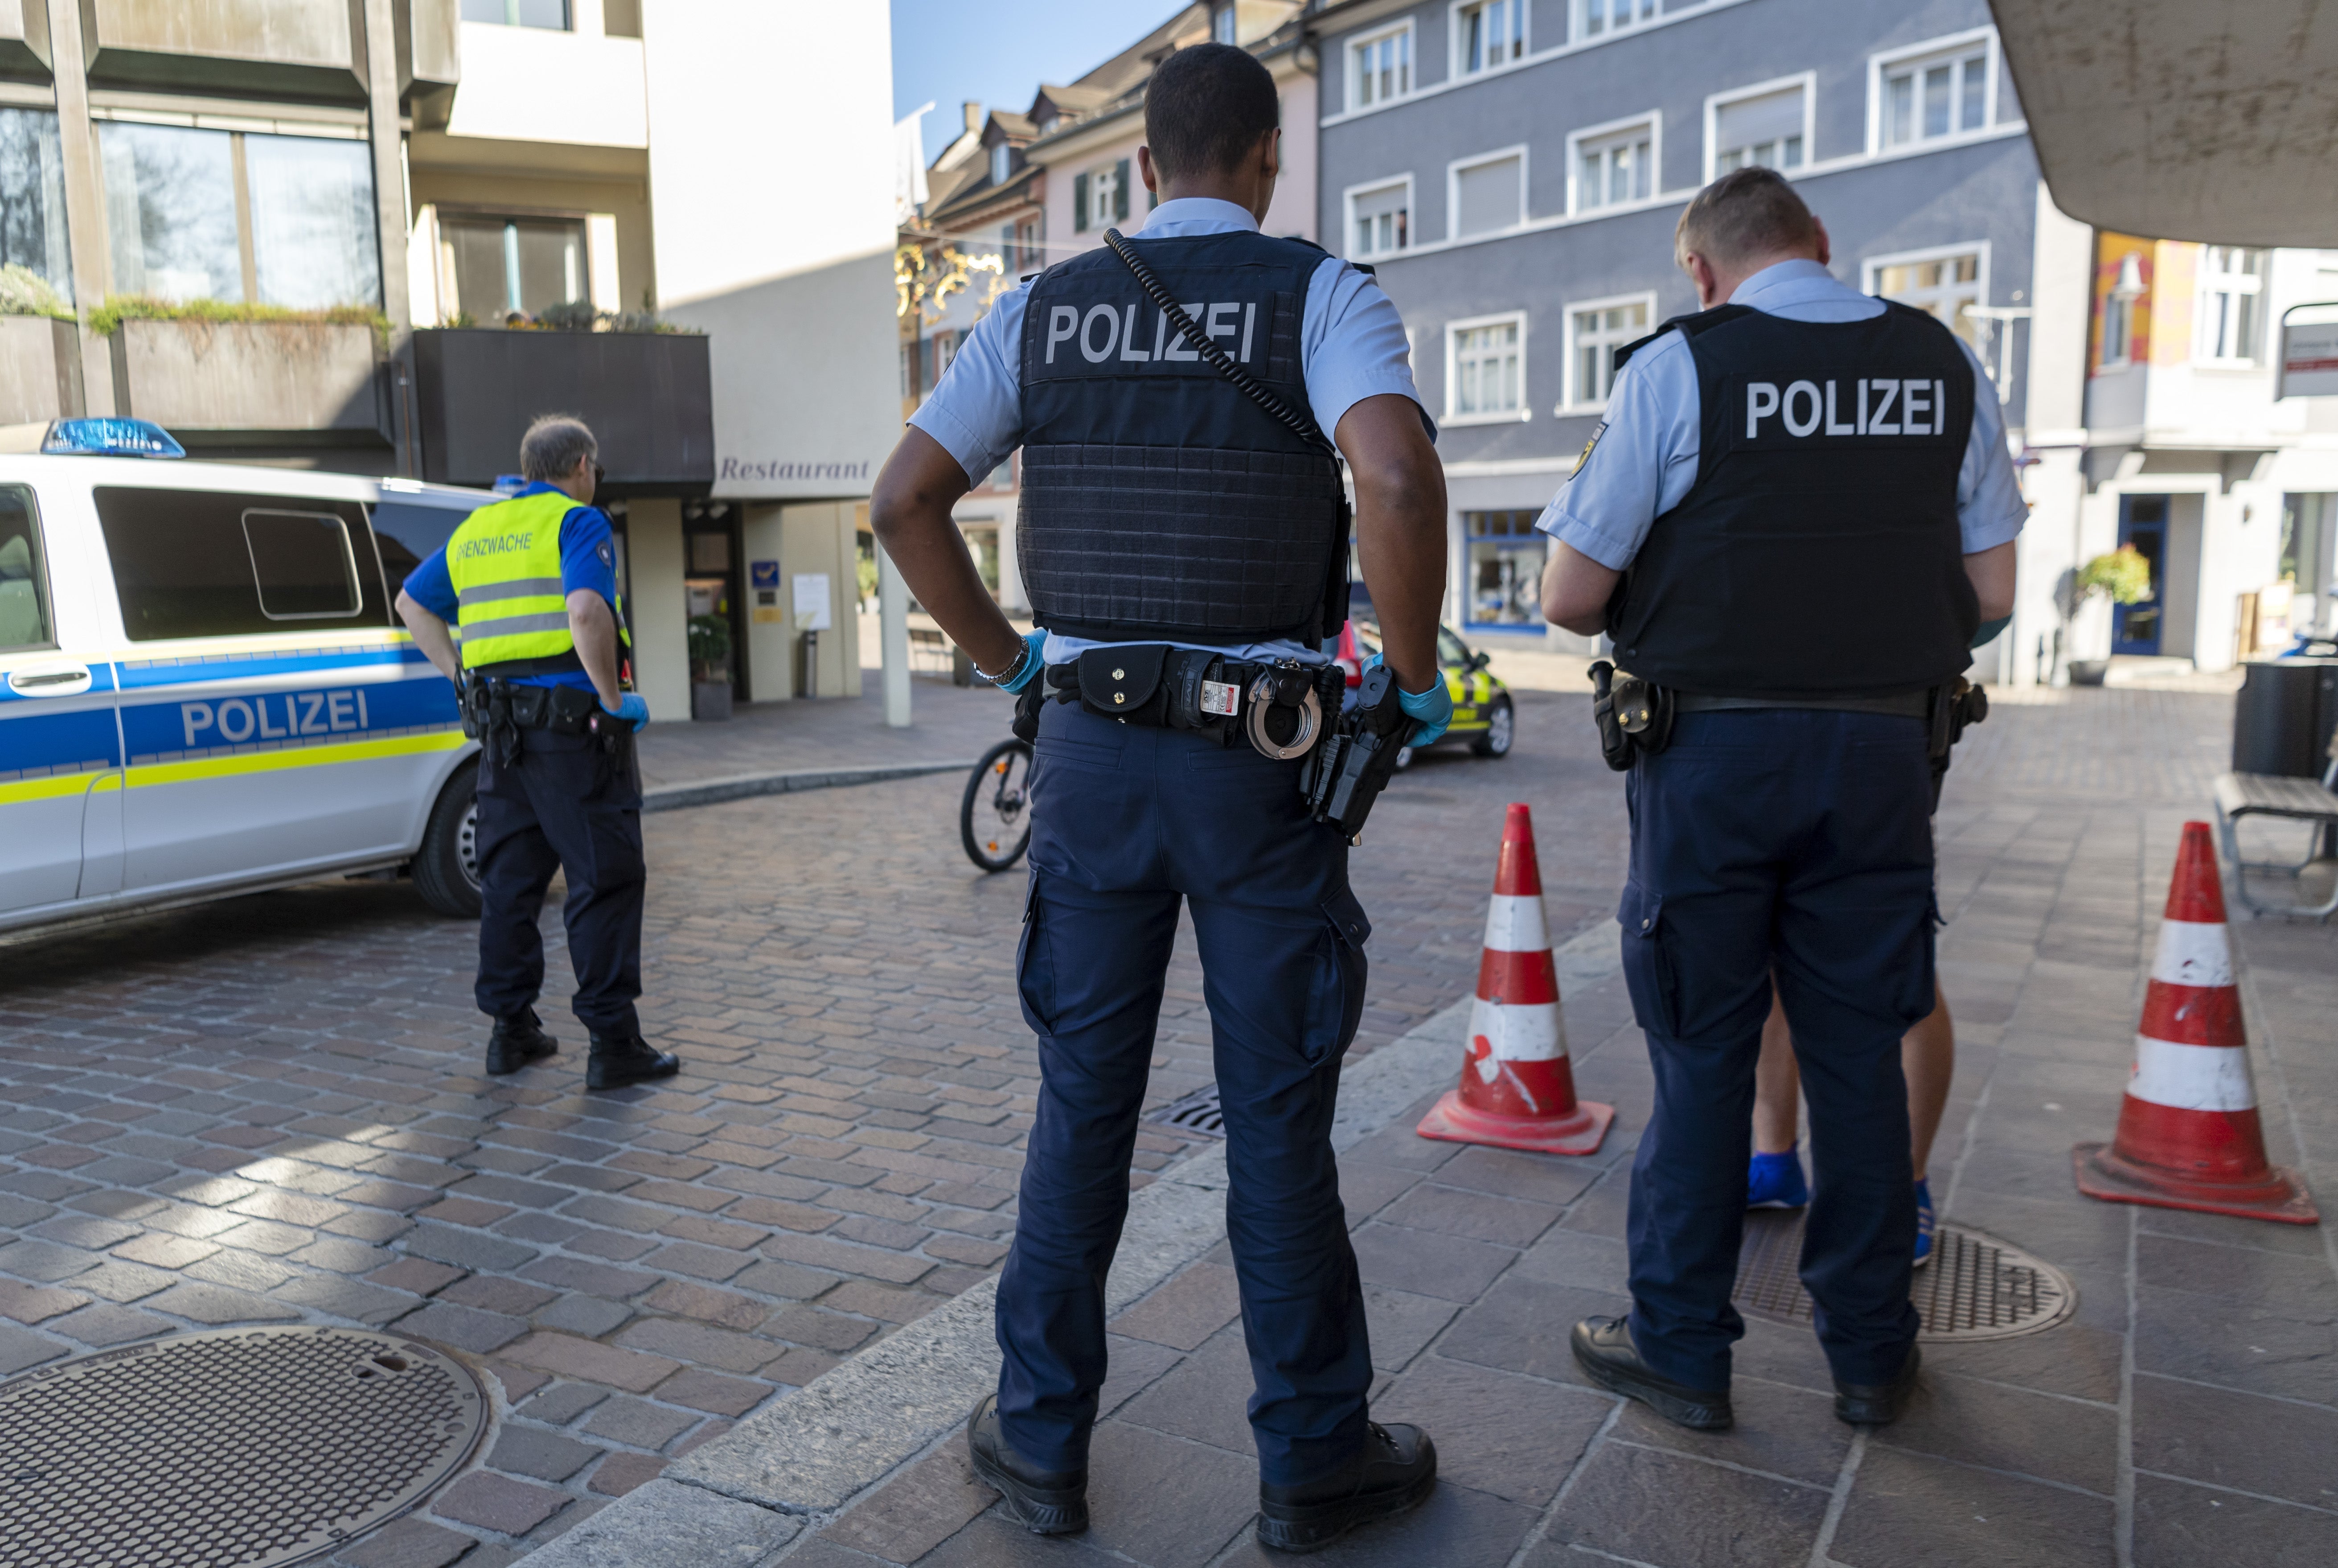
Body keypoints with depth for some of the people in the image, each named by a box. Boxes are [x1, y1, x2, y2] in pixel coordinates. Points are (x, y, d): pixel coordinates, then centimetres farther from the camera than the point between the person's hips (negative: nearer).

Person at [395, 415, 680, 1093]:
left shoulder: (477, 529, 18)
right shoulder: (577, 521, -6)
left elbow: (412, 603, 27)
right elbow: (586, 612, -24)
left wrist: (461, 675, 20)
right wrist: (615, 698, -15)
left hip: (502, 725, 7)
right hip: (573, 720, -7)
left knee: (510, 879, 14)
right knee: (604, 879, -3)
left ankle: (511, 1030, 21)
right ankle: (613, 1044, -3)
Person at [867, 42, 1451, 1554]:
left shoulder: (1044, 309, 8)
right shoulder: (1321, 293, -3)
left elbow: (903, 501, 6)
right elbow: (1398, 476, -22)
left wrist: (1007, 658, 13)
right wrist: (1418, 676, -9)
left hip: (1091, 747, 3)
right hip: (1264, 760, -3)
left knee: (1084, 1101, 13)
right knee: (1279, 1114, 7)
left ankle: (1043, 1434, 24)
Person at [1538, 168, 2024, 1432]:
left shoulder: (1678, 367, -7)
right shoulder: (1945, 367, 5)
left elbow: (1572, 595, -8)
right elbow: (1990, 590, 7)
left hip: (1715, 751, -3)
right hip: (1883, 749, 4)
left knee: (1702, 1053, 7)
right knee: (1858, 1054, 13)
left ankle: (1681, 1349, 19)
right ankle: (1870, 1353, 25)